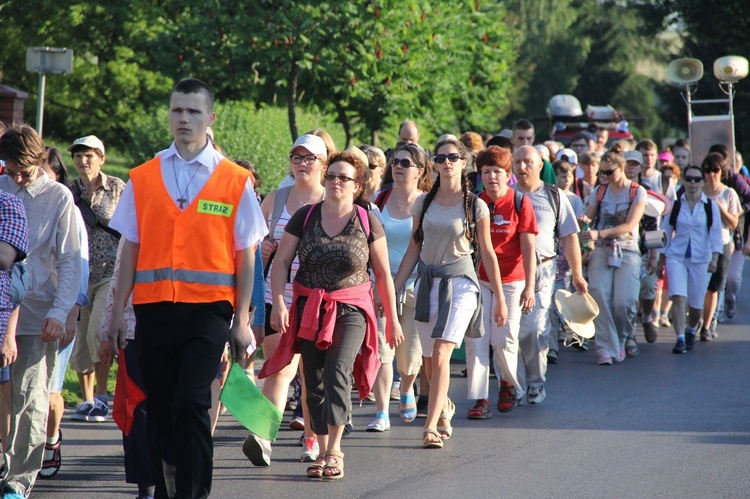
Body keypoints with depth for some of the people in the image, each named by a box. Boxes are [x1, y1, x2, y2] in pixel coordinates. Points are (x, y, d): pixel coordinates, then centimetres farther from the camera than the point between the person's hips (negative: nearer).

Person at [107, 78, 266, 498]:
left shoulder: (235, 181, 3)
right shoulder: (143, 178, 9)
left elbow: (245, 255, 3)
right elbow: (131, 249, 10)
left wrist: (242, 320, -1)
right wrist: (119, 311, 5)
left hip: (208, 309, -3)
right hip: (154, 306, 3)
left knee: (192, 400, -15)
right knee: (160, 407, 5)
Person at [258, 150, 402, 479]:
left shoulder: (367, 222, 0)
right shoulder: (305, 217, 3)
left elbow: (383, 273, 6)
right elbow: (281, 262, 2)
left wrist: (392, 319, 7)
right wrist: (278, 302, -13)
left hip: (351, 308, -3)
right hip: (309, 307, 3)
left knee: (337, 372, -21)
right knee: (314, 382, 5)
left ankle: (334, 451, -19)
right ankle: (324, 451, 17)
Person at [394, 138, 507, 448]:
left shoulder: (475, 206, -2)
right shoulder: (423, 203, 6)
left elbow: (487, 253, 3)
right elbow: (413, 249, 10)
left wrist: (500, 299, 4)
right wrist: (393, 291, 6)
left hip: (460, 283, -4)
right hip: (427, 282, 4)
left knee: (441, 353, -18)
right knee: (430, 361, 9)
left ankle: (431, 426, -20)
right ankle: (445, 407, 38)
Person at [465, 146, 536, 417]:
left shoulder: (520, 203, -5)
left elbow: (528, 248, -6)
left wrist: (529, 287, -11)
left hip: (510, 280, -2)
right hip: (479, 279, 2)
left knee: (504, 339, 0)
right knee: (476, 339, -6)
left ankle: (508, 383, 27)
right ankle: (479, 398, -3)